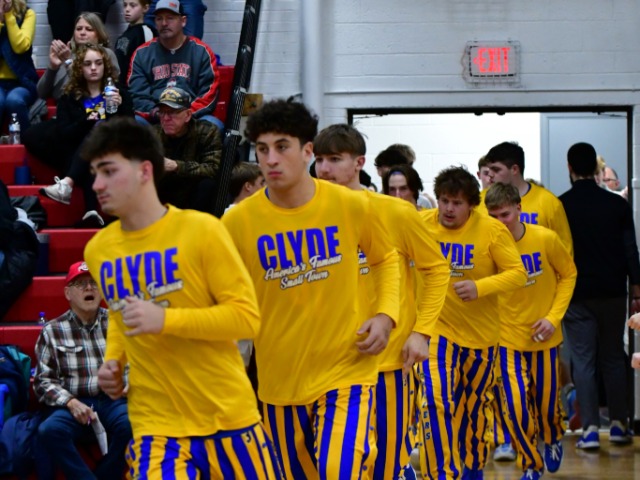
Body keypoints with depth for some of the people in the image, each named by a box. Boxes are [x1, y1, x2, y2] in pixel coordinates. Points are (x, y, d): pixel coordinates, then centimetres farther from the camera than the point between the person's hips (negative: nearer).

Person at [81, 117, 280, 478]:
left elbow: (248, 317, -13)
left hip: (227, 415, -2)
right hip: (154, 423, 2)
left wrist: (165, 320, -21)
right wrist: (113, 361, 4)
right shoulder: (98, 250, 4)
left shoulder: (202, 230, -11)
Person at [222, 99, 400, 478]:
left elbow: (386, 259, 11)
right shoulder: (238, 222, -9)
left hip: (346, 369, -2)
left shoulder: (352, 206, -7)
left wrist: (385, 314, -3)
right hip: (280, 378, 2)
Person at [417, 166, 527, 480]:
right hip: (437, 328, -1)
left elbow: (518, 274, -13)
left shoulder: (492, 230, -12)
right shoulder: (421, 224, -9)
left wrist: (480, 287, -28)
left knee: (474, 406, 17)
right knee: (437, 401, -19)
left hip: (480, 333, 1)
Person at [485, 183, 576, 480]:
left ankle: (553, 438, 48)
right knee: (516, 405, -10)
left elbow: (568, 274, -1)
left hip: (543, 337, 1)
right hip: (508, 337, -1)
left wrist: (554, 316, -9)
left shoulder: (546, 239, -14)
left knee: (547, 402, 12)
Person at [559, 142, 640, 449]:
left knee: (583, 362, 1)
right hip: (613, 294, 2)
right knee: (614, 358, 12)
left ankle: (590, 429, -5)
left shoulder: (560, 206, -4)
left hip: (577, 296, -2)